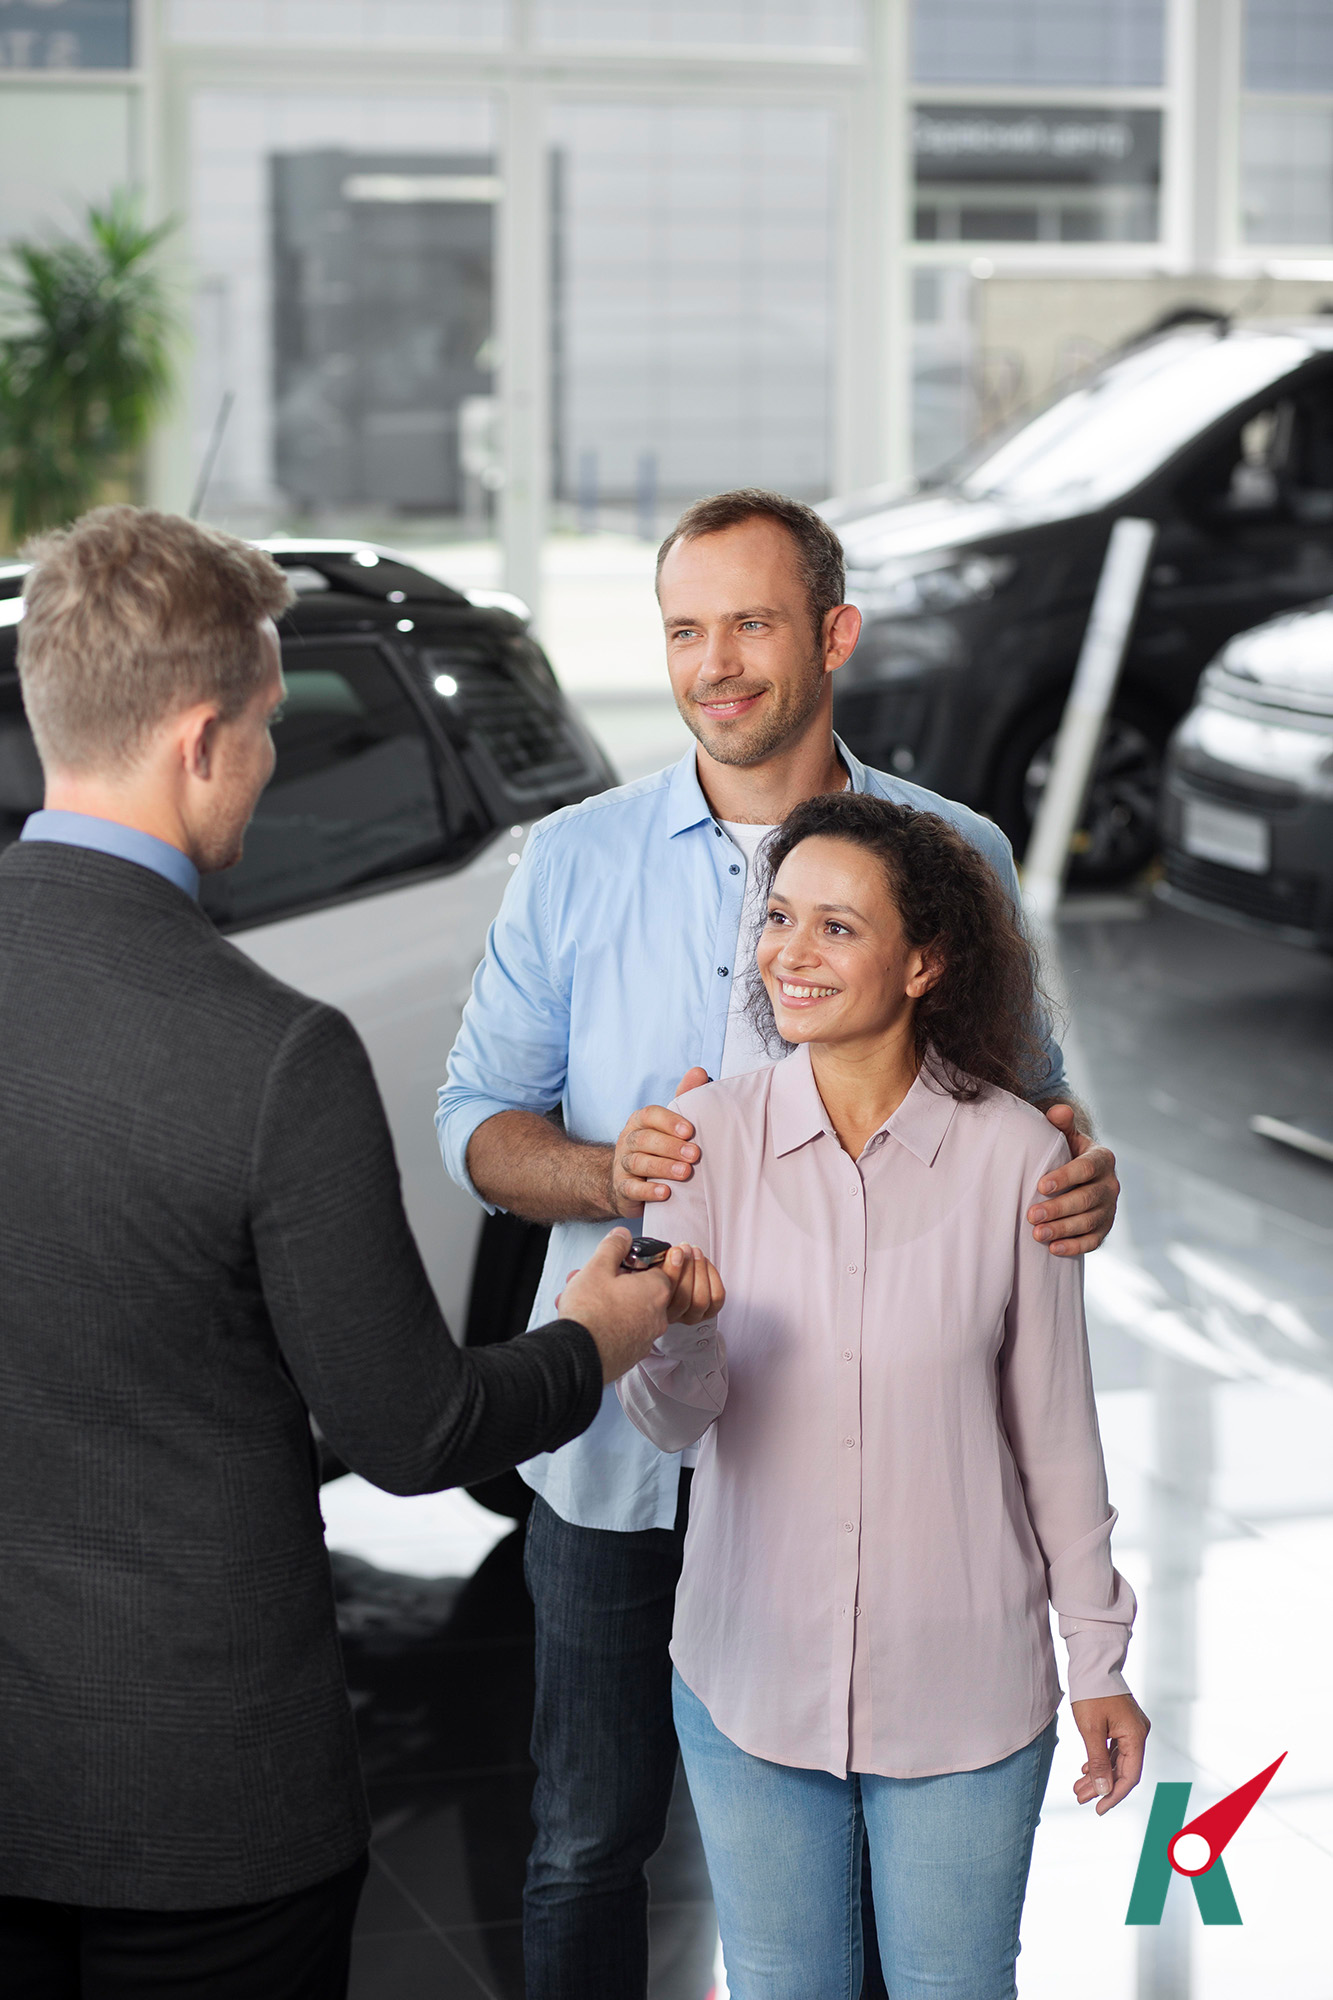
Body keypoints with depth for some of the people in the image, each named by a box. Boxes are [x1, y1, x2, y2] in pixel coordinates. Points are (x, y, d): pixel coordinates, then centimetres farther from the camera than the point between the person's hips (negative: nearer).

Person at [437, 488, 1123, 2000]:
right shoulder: (573, 863, 1)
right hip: (618, 1438, 0)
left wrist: (1080, 1178, -16)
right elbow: (476, 1122, 4)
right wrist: (608, 1169, -17)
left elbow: (1023, 1097, 8)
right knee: (589, 1841, 10)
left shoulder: (954, 858, 0)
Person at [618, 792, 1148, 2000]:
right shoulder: (714, 1137, -7)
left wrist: (1100, 1662, 4)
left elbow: (1054, 1428, -2)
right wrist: (674, 1340, -32)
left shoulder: (1012, 1156, -11)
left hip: (962, 1689, -1)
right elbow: (676, 1423, -9)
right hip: (753, 1680, 2)